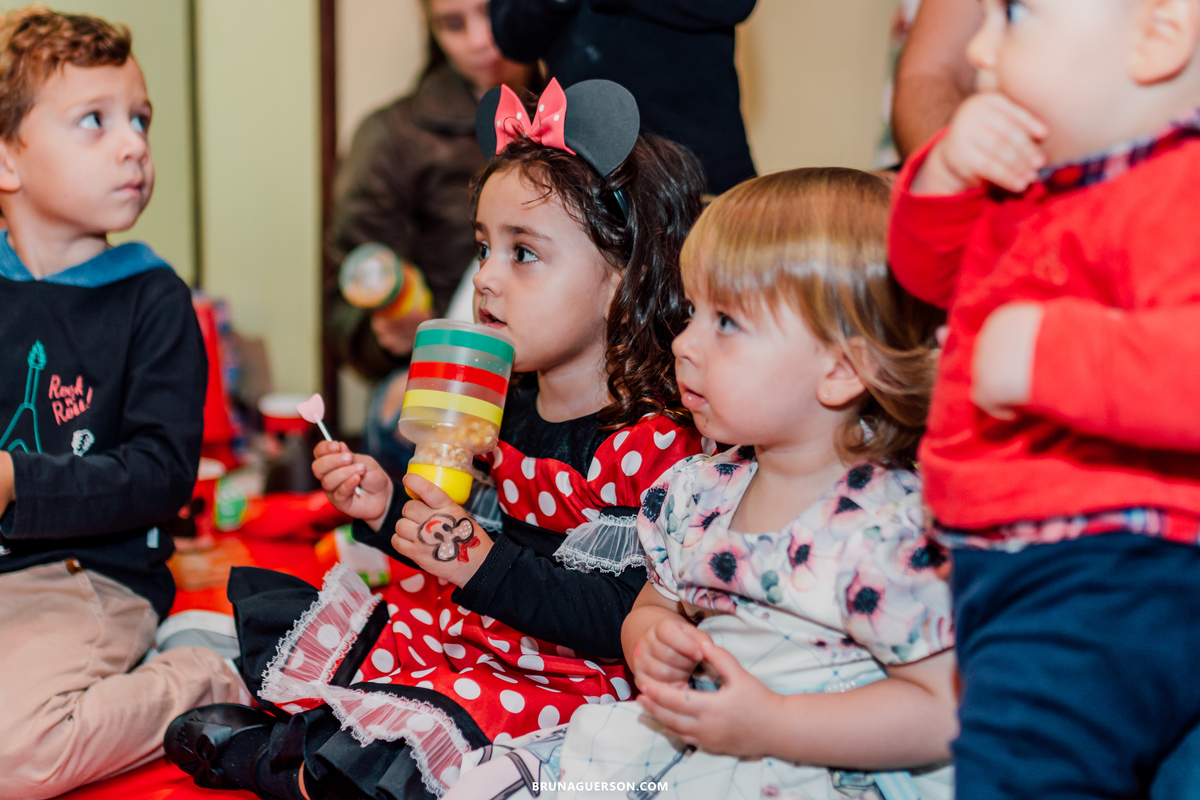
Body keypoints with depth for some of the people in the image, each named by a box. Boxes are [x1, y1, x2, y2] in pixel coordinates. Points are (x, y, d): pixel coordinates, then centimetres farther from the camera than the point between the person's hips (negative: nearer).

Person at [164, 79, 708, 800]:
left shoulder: (654, 444, -20)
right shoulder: (498, 404, 5)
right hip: (458, 634, 9)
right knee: (267, 604, 14)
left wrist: (484, 564, -29)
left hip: (559, 677, -8)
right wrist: (389, 509, -2)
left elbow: (625, 621, -26)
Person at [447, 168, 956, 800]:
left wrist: (769, 725, -24)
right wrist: (653, 647, -4)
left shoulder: (886, 530, -19)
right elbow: (652, 606, 22)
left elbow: (947, 711, -20)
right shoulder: (697, 492, 5)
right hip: (692, 745, 6)